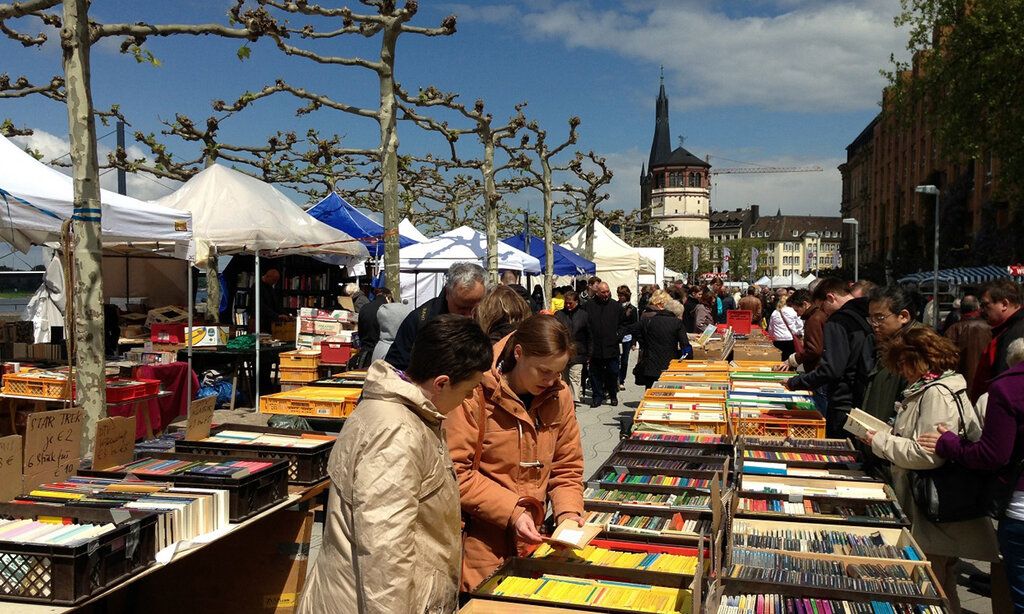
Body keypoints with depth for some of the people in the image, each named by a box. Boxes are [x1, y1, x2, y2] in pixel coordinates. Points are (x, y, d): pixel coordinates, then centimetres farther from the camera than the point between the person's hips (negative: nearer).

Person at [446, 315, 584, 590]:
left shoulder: (558, 395, 0)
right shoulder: (476, 394, -18)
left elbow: (567, 466, 8)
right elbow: (455, 472, -17)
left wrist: (568, 512, -8)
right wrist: (510, 512, -20)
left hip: (529, 540, 5)